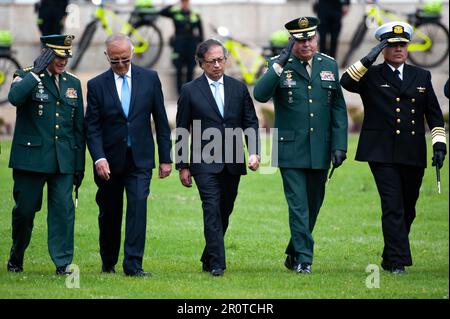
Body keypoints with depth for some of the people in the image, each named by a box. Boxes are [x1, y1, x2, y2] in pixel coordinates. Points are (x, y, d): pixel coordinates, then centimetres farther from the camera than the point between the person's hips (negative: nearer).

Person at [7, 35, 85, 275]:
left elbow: (79, 127, 15)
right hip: (31, 157, -3)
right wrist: (37, 71, -22)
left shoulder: (73, 83, 13)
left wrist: (80, 164, 12)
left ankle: (63, 263, -1)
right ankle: (16, 258, 23)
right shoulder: (26, 77, -1)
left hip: (64, 161, 3)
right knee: (25, 210, 4)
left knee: (63, 210, -4)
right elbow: (15, 97, -26)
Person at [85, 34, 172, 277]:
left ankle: (133, 265, -15)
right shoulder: (97, 85, -1)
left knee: (138, 208, -14)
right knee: (109, 214, 10)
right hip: (110, 160, 1)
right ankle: (108, 263, 28)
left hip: (139, 158, 0)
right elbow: (92, 127, -3)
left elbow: (161, 120, 5)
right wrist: (99, 158, -17)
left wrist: (165, 158, 3)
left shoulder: (149, 79, 2)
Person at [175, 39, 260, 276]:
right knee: (212, 210, -13)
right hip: (205, 162, -4)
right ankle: (217, 264, -15)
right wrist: (183, 166, -1)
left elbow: (251, 121, 10)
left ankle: (208, 259, 24)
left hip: (232, 163, 4)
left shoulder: (238, 88, 9)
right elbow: (181, 131, 2)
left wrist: (254, 152, -5)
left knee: (224, 212, 9)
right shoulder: (190, 91, 0)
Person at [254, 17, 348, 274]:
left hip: (320, 151, 4)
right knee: (298, 206, -7)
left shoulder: (329, 65, 7)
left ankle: (294, 254, 27)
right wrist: (281, 63, -25)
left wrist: (339, 145, 0)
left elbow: (339, 109, 8)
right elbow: (260, 94, -20)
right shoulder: (280, 66, -3)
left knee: (313, 206, 12)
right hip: (291, 150, -4)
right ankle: (304, 258, -4)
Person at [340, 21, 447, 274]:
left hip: (413, 155, 4)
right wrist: (368, 60, -17)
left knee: (408, 210, 9)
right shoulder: (371, 75, 5)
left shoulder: (422, 77, 15)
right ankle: (398, 261, -12)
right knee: (393, 207, -11)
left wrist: (439, 143, 2)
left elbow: (434, 114, 14)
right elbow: (347, 82, -14)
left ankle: (390, 257, 24)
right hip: (383, 153, -4)